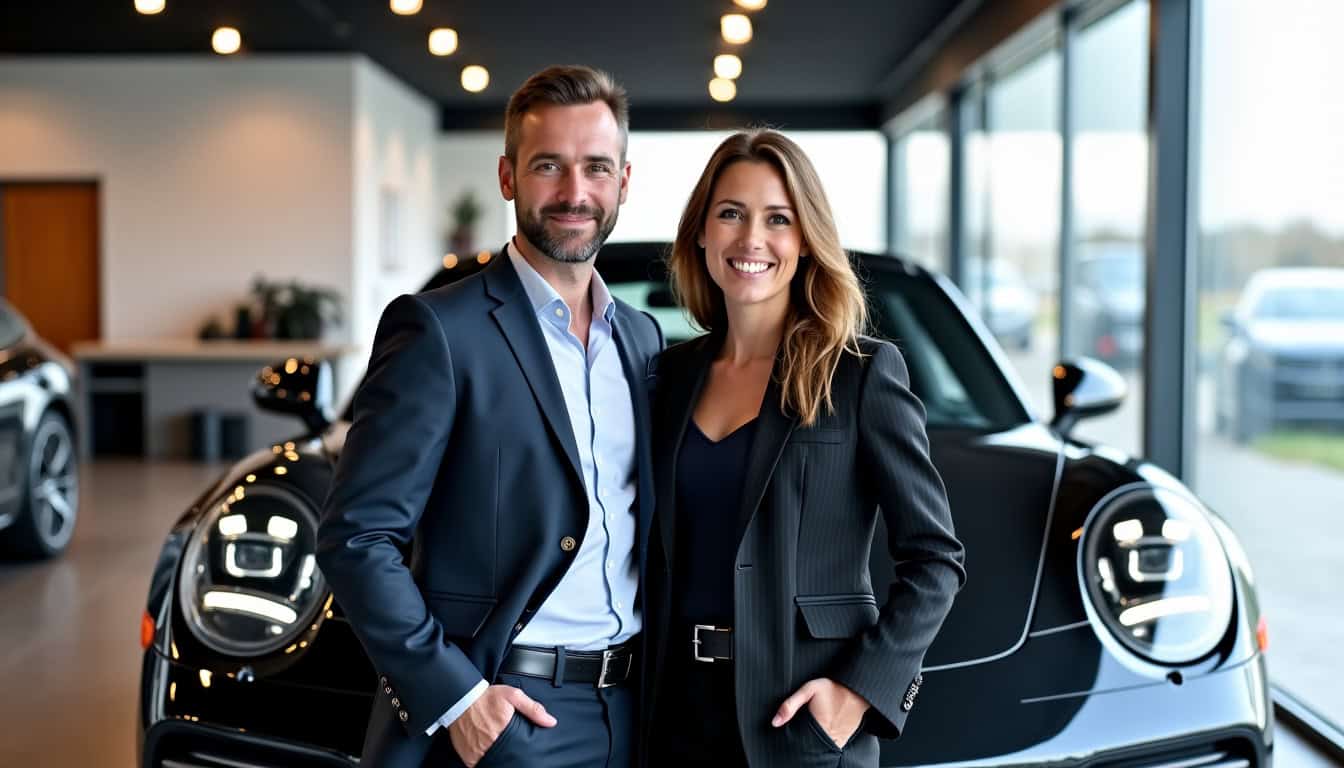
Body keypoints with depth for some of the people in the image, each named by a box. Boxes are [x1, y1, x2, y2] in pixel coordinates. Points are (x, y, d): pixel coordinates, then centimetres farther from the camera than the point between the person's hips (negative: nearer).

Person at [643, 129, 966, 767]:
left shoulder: (863, 372, -7)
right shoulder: (672, 372, 6)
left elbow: (935, 559, -7)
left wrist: (862, 687, -15)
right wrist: (645, 679, 2)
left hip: (802, 716, -4)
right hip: (681, 711, 4)